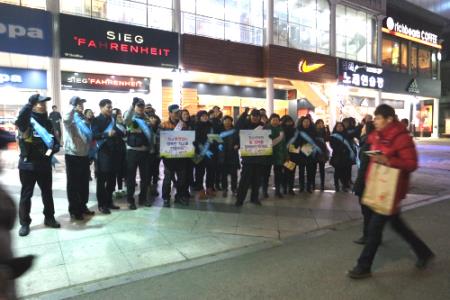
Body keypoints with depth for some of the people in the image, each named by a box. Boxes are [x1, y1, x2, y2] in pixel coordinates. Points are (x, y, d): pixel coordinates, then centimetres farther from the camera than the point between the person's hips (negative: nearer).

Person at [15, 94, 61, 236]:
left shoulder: (47, 122, 6)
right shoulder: (27, 120, -10)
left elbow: (55, 141, 8)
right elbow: (19, 120, -36)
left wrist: (53, 149, -12)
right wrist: (29, 103, -36)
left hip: (45, 164, 5)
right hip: (28, 164, -5)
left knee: (47, 192, 14)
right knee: (26, 194, 7)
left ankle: (49, 218, 29)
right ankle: (24, 223, 20)